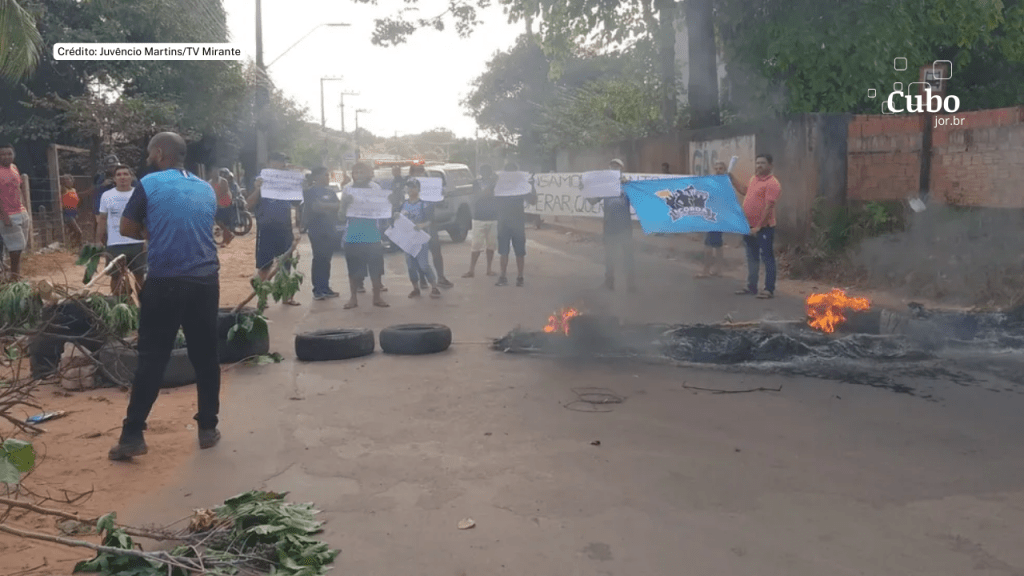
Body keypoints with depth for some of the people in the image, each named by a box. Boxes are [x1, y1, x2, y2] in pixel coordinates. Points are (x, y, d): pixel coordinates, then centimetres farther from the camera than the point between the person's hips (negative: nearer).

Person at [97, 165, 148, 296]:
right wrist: (102, 240, 6)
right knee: (115, 276, 9)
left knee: (139, 275, 6)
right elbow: (102, 219, 9)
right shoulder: (107, 196, 5)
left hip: (137, 243, -1)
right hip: (114, 244, 1)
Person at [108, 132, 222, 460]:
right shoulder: (206, 189, 11)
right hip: (205, 281, 4)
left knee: (151, 359, 3)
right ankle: (208, 428, 16)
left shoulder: (149, 184, -3)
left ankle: (132, 435, 5)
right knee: (205, 356, 10)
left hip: (165, 283, -3)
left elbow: (128, 229, 2)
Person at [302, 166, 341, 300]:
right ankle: (317, 290, -5)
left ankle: (325, 288, 11)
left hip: (330, 229, 6)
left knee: (326, 258, 6)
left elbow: (337, 207, 20)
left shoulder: (331, 191, 18)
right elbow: (315, 207, -16)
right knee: (319, 258, -8)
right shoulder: (309, 191, -3)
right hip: (316, 228, -6)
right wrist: (334, 206, -16)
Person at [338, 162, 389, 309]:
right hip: (353, 235, 0)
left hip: (372, 234, 0)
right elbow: (341, 214, 3)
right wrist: (345, 203, -17)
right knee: (353, 269, 4)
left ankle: (377, 297, 11)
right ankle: (353, 298, 15)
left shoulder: (375, 188, 4)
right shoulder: (348, 189, 4)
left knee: (375, 267, 0)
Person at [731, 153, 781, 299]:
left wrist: (759, 226, -22)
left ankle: (769, 289, 2)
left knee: (767, 258, -3)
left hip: (764, 228, -9)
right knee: (752, 258, 16)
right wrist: (732, 178, 26)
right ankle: (751, 286, 26)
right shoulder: (754, 178, 13)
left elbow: (768, 207, -20)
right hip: (750, 226, 9)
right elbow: (745, 191, 32)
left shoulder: (772, 183, -16)